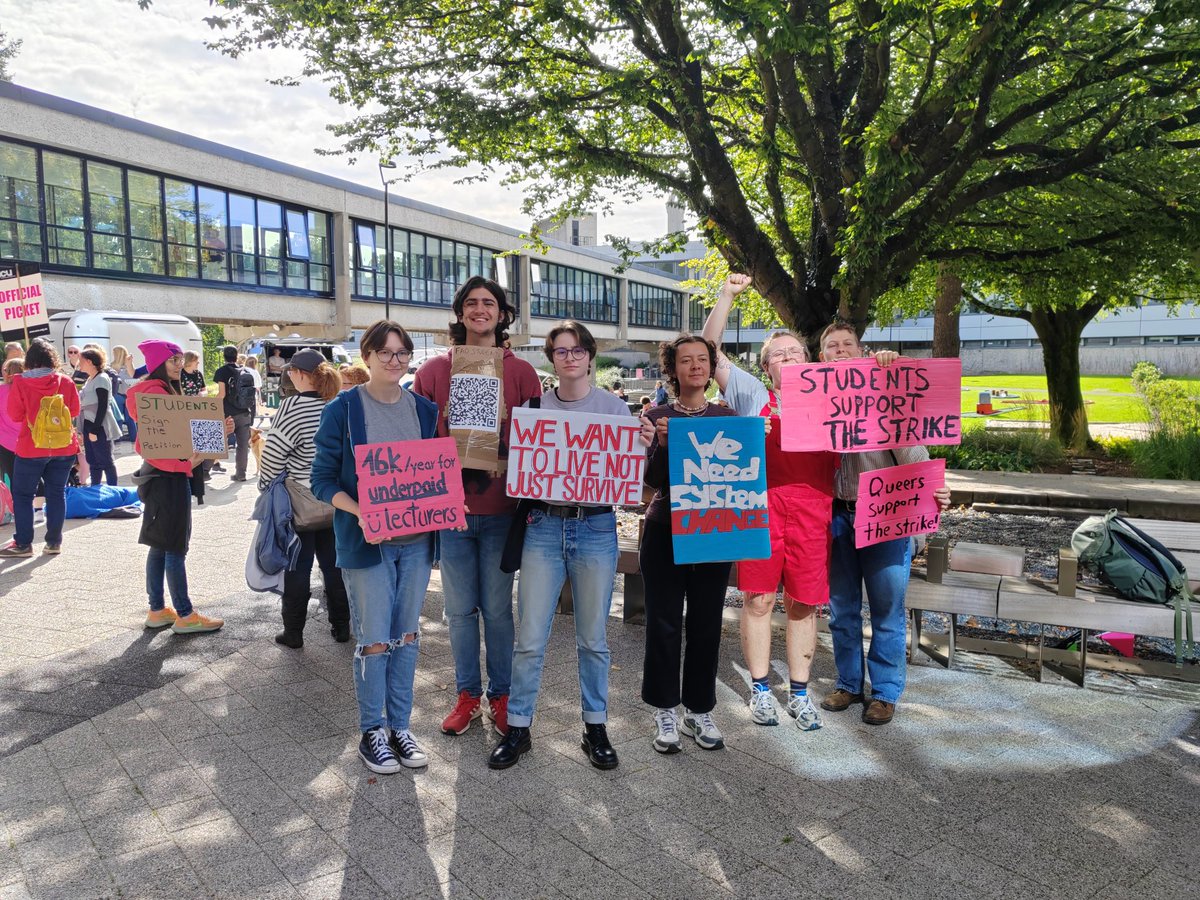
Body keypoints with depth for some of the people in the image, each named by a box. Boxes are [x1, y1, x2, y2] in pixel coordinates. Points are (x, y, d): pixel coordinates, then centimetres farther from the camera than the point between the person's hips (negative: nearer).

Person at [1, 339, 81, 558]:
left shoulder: (19, 383, -10)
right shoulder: (65, 381, -4)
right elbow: (75, 411, 5)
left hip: (31, 448, -2)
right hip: (63, 446, 2)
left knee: (23, 495, 9)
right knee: (56, 493, 9)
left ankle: (23, 544, 9)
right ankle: (54, 542, 11)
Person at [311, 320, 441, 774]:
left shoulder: (425, 409, 6)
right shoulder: (343, 409, -5)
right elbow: (322, 481, -6)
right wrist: (361, 513, -23)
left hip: (416, 538, 4)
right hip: (365, 541, -4)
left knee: (407, 634, 12)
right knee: (374, 639, 3)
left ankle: (400, 724, 26)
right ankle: (372, 730, 21)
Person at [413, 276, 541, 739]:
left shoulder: (521, 372, 2)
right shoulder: (434, 371, 5)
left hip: (500, 510, -1)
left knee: (497, 609, 8)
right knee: (460, 609, 11)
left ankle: (501, 695, 25)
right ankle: (467, 693, 27)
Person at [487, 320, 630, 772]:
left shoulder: (615, 408, 4)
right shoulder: (535, 407, 7)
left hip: (596, 527, 0)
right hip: (544, 527, 1)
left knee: (593, 638, 9)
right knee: (530, 638, 3)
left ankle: (595, 726, 25)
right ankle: (518, 726, 19)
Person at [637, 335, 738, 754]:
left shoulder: (727, 416, 6)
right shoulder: (656, 417, 1)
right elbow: (651, 479, -7)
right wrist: (662, 444, -24)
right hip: (664, 532, -1)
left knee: (706, 623, 8)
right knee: (663, 623, 4)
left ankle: (701, 711, 24)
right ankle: (665, 711, 19)